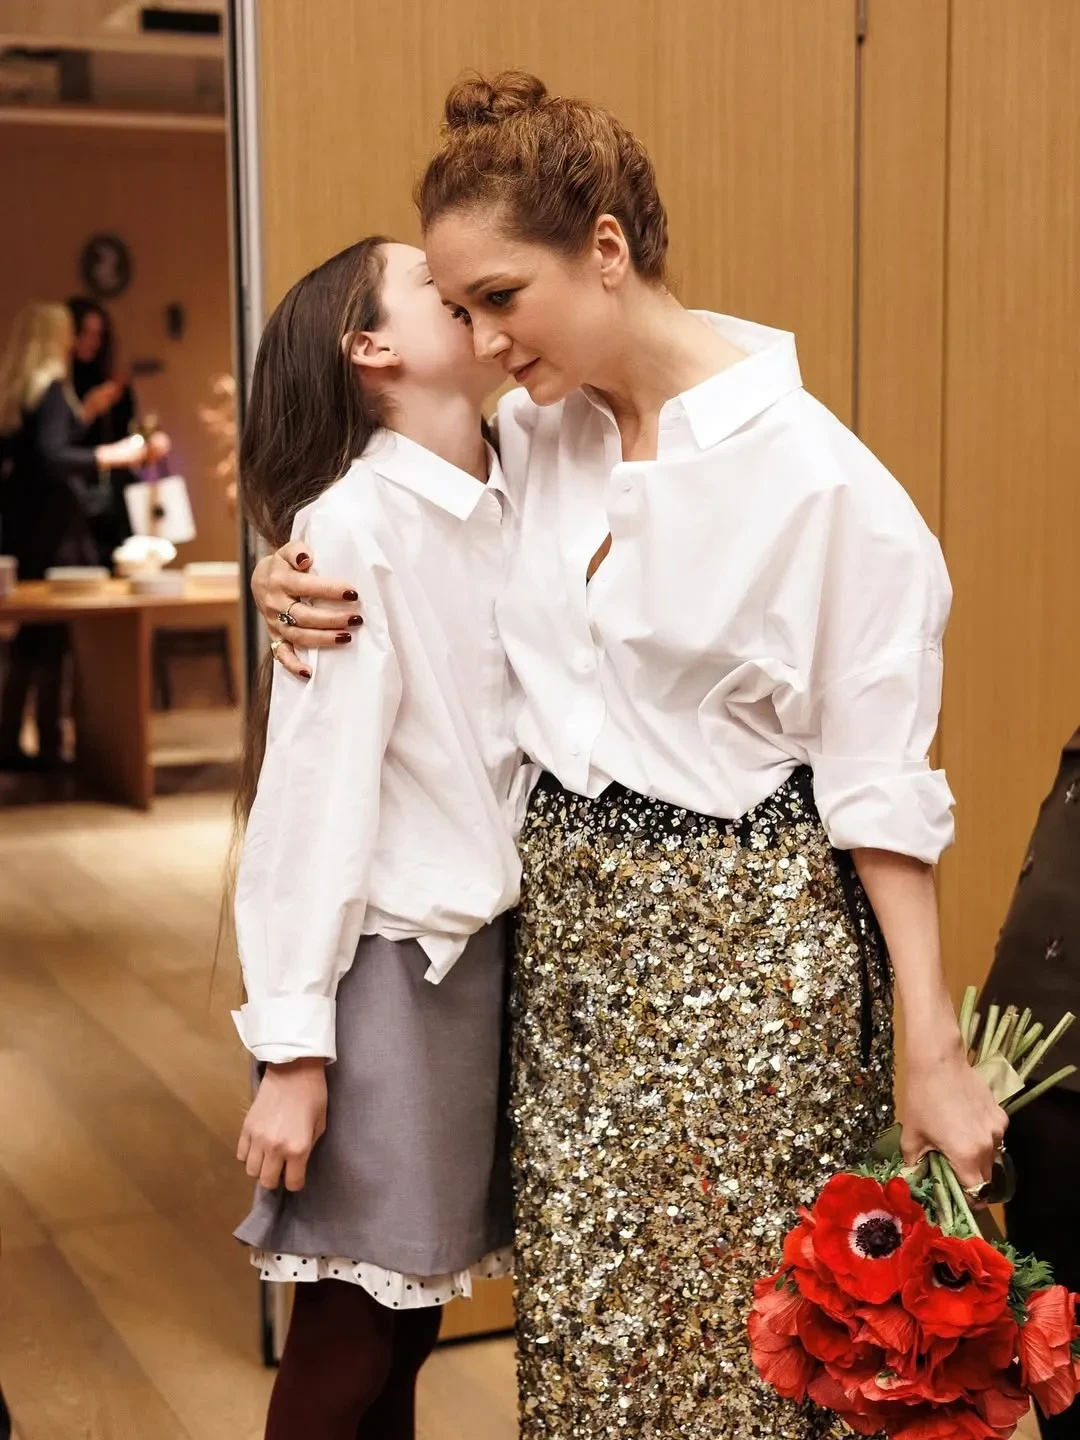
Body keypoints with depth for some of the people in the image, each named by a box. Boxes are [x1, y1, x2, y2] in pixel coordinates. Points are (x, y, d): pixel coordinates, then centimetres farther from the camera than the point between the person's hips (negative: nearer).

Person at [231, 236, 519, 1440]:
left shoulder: (506, 509, 7)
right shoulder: (354, 522, -13)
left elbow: (526, 744, 8)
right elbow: (315, 786, -15)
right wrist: (291, 1045, -15)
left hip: (489, 951, 6)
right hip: (388, 962, -6)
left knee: (412, 1314, 13)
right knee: (348, 1336, 5)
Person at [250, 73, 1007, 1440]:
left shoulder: (817, 479, -15)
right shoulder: (529, 433, 3)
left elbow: (879, 787, -11)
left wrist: (932, 1050, -10)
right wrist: (295, 582, -1)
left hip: (741, 933, -5)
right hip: (567, 915, 6)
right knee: (576, 1316, 13)